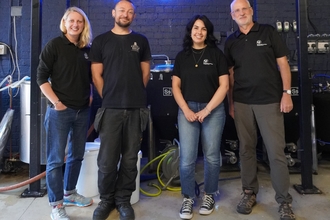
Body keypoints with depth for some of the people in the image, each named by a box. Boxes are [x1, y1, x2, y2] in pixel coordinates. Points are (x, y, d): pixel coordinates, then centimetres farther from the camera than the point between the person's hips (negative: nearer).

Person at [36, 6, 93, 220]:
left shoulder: (87, 49, 9)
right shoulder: (55, 45, -5)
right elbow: (42, 77, -7)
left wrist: (90, 95, 8)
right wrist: (56, 102, -14)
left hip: (83, 111, 6)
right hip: (60, 111, -5)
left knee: (77, 155, 15)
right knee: (56, 159, 1)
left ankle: (70, 193, 34)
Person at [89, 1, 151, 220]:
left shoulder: (141, 41, 12)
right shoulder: (101, 41, 8)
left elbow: (145, 72, 13)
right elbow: (96, 75, 6)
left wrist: (135, 95, 9)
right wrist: (109, 98, 3)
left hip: (136, 108, 1)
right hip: (110, 108, -1)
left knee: (130, 158, 7)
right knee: (107, 159, 2)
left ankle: (123, 200, 24)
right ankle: (106, 199, 23)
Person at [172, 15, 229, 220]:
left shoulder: (217, 54, 4)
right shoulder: (182, 55, 10)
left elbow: (224, 85, -2)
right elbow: (176, 86, 7)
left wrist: (206, 110, -10)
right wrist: (186, 109, -7)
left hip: (214, 110, -1)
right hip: (187, 110, 1)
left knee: (211, 156, 5)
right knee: (187, 158, -2)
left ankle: (209, 195, 25)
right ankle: (188, 198, 15)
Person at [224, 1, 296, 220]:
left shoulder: (268, 32, 4)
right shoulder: (231, 41, 11)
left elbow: (282, 63, 2)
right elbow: (230, 73, 12)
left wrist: (286, 92, -7)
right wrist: (230, 103, 8)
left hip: (270, 100, -2)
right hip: (242, 102, 3)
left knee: (276, 151, -2)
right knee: (246, 149, 9)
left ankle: (284, 201, 12)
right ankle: (249, 193, 23)